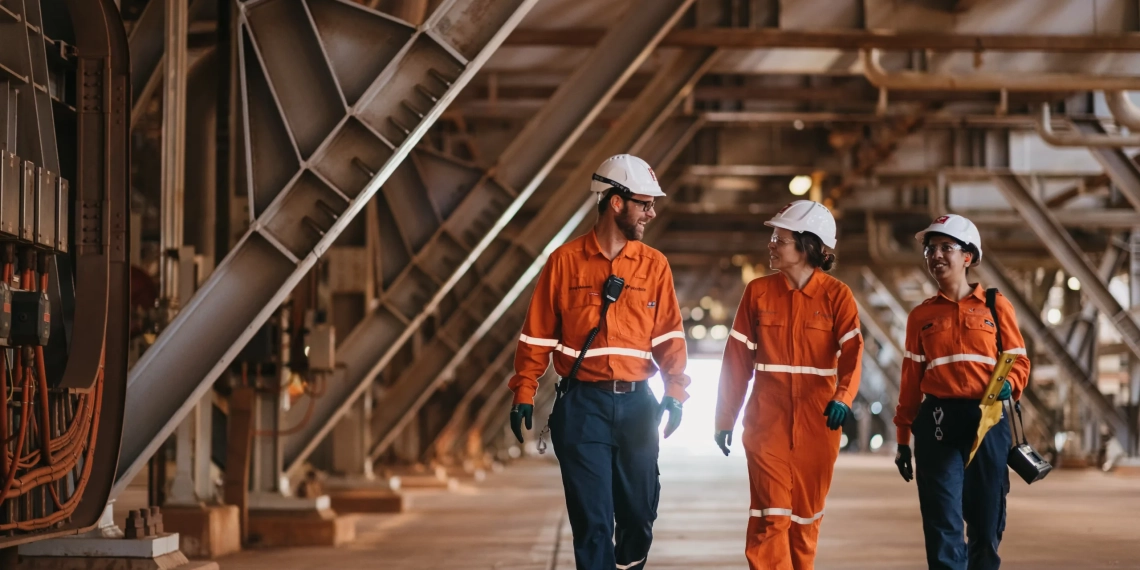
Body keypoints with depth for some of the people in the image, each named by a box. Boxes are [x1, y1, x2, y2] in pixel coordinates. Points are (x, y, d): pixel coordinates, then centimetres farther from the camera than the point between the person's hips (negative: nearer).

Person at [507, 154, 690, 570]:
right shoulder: (566, 261, 0)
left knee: (640, 513, 8)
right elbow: (537, 334, 2)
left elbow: (669, 335, 4)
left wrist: (675, 392, -8)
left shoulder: (654, 265, 7)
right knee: (592, 519, -4)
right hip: (582, 405, -3)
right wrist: (523, 394, -4)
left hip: (636, 402, 3)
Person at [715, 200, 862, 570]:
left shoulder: (837, 296, -2)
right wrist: (725, 419, 3)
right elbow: (737, 359, 4)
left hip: (816, 424, 0)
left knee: (806, 515, 9)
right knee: (771, 514, -7)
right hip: (767, 421, 0)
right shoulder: (758, 292, 3)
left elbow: (852, 353, -14)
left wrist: (843, 397, -33)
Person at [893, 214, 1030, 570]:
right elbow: (911, 379, 11)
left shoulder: (995, 306, 6)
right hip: (937, 422, 1)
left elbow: (1018, 361, 6)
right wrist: (903, 438, 9)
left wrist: (1009, 385, -17)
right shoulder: (921, 316, 11)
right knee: (943, 524, -6)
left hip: (987, 419, -1)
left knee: (986, 519, 5)